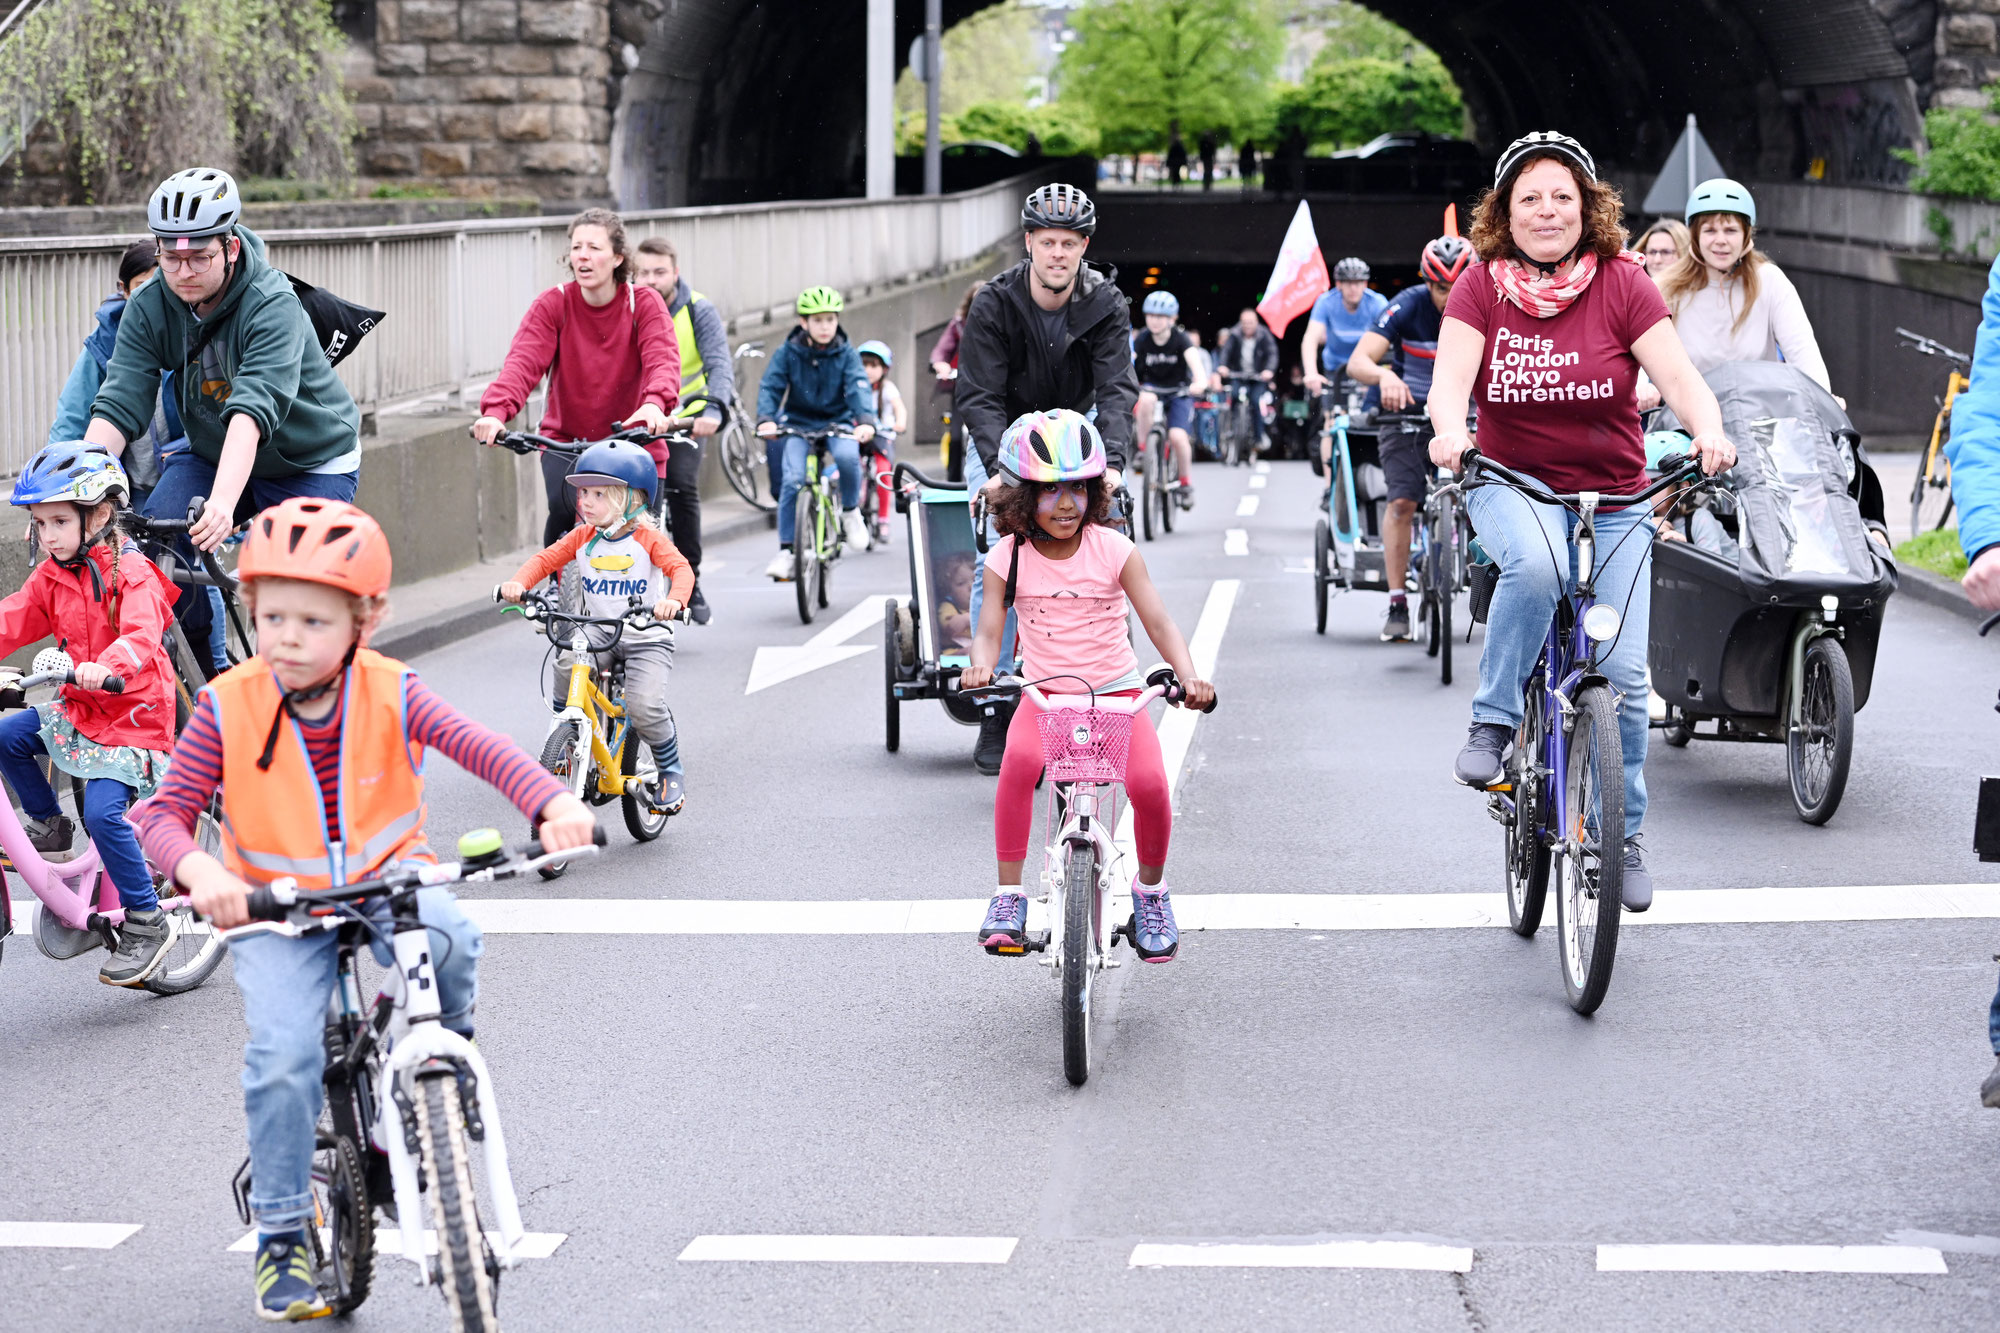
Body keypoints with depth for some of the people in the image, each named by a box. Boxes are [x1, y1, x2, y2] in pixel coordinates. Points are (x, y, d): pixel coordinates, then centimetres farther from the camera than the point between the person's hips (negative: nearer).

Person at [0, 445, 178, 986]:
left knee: (102, 811, -22)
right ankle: (47, 824, 13)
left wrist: (106, 667, -52)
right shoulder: (52, 576, 7)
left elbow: (141, 634, -32)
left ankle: (146, 922, -10)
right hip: (79, 709, 8)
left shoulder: (131, 572, -16)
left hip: (132, 714, -8)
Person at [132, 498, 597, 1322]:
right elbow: (166, 812, -12)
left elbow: (483, 750, -17)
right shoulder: (229, 707, -11)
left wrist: (553, 804, -36)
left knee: (448, 937, -33)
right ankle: (282, 1237, -2)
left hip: (385, 881, 1)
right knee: (283, 1054, -21)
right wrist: (198, 869, -35)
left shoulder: (389, 694, -10)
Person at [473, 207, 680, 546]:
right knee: (563, 509, -23)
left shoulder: (643, 303, -10)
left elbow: (663, 358, -26)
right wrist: (496, 410, -42)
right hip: (565, 438, 0)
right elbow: (523, 361, -22)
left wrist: (655, 403, -49)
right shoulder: (552, 305, -9)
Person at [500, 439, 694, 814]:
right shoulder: (583, 538, 2)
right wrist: (518, 583, -21)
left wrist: (674, 600, -44)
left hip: (647, 640, -4)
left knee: (644, 706, -22)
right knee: (565, 664, -26)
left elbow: (681, 568, -22)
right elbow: (545, 560, 1)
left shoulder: (648, 539, -10)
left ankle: (671, 772, 2)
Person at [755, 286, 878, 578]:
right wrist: (766, 419, -31)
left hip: (837, 421, 0)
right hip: (799, 423, 0)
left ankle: (850, 511, -6)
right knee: (792, 480, -20)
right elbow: (770, 386, -12)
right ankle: (786, 550, -10)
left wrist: (866, 420, -36)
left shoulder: (846, 354, -5)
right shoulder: (788, 353, -6)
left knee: (847, 456, -33)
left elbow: (859, 387, -17)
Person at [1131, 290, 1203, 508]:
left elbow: (1194, 360, -34)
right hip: (1151, 388, 1)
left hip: (1178, 393, -1)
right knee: (1145, 401, -36)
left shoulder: (1180, 339, -17)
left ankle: (1185, 482, 2)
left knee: (1177, 437, -21)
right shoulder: (1142, 338, -14)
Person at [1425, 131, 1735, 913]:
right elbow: (1450, 376, -16)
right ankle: (1492, 724, -19)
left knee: (1621, 670, -7)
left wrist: (1709, 431, -35)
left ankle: (1624, 834, 12)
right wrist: (1450, 430, -39)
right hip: (1512, 489, -1)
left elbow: (1679, 376, -14)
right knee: (1534, 565, -37)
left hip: (1613, 502, 1)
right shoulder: (1482, 286, -4)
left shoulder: (1620, 284, -5)